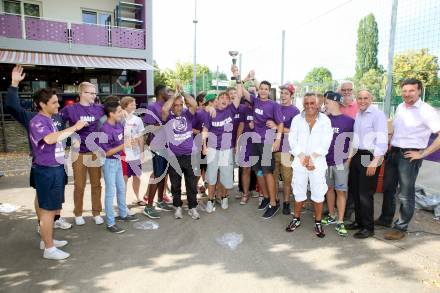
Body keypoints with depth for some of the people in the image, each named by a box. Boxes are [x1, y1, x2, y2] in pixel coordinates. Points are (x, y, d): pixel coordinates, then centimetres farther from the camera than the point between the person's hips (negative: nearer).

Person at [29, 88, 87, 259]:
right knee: (48, 210, 0)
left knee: (51, 208, 18)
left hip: (56, 169, 9)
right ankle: (49, 249, 10)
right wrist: (74, 128, -30)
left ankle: (47, 240, 33)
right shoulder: (37, 121, -17)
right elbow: (49, 139, -36)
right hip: (47, 171, -9)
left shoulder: (49, 120, 13)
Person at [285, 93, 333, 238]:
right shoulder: (297, 119, 6)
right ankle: (296, 219, 25)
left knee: (318, 193, 1)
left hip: (318, 162, -1)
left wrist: (311, 158, -12)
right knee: (299, 192, 9)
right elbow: (292, 141, 0)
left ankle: (318, 222, 16)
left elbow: (325, 143, -6)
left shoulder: (325, 120, 1)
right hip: (300, 161, 2)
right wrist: (303, 158, -9)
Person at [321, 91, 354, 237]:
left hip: (341, 162, -3)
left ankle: (340, 222, 7)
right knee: (329, 188, 13)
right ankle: (331, 216, 27)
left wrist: (350, 158, -4)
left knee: (341, 191, 0)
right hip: (326, 160, 4)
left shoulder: (349, 121, -5)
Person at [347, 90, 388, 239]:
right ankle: (359, 221, 32)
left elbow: (382, 140, -16)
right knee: (354, 191, 15)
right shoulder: (358, 115, 12)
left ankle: (368, 228, 15)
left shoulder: (378, 115, -11)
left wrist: (374, 162, -21)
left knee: (365, 194, -2)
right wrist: (351, 157, 13)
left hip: (370, 157, -8)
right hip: (357, 156, 8)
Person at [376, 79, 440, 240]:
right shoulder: (400, 108, 9)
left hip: (409, 156, -7)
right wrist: (390, 146, 12)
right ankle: (385, 219, 35)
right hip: (393, 153, 7)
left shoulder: (427, 111, -14)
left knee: (405, 194, 3)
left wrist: (423, 153, -19)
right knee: (388, 189, 17)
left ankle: (400, 228, 17)